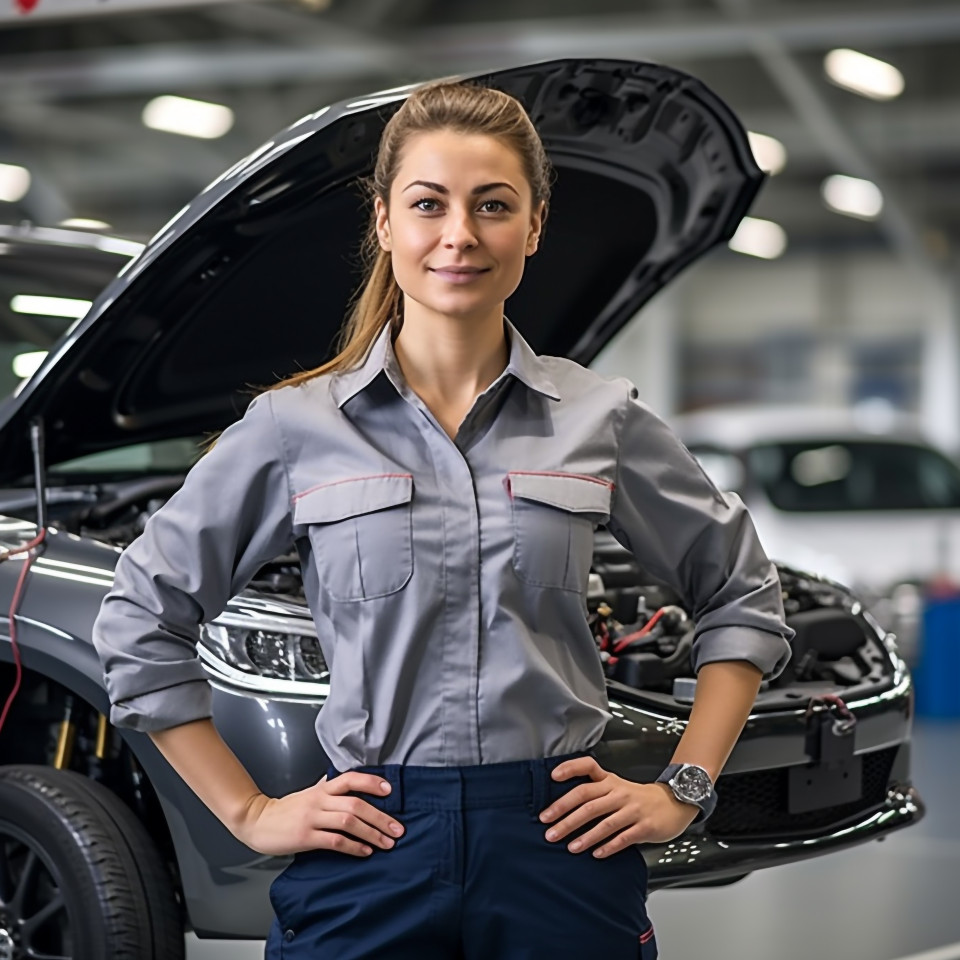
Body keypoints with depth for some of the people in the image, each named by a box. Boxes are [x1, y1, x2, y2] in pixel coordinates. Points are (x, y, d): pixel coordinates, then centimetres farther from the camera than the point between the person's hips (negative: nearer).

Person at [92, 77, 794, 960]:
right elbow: (141, 621, 6)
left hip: (565, 853, 1)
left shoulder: (602, 418, 4)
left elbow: (744, 596, 14)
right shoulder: (297, 426, 0)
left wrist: (684, 791, 5)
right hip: (369, 855, -1)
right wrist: (248, 812, 2)